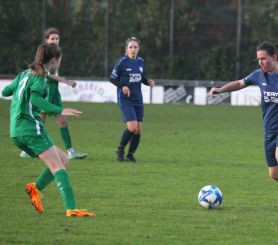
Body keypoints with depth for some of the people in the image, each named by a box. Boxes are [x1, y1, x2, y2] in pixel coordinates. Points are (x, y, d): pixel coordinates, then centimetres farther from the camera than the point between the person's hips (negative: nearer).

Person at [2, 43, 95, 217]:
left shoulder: (25, 74, 19)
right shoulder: (39, 77, -7)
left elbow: (5, 91, 29)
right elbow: (35, 98, -25)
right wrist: (60, 111, -29)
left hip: (17, 133, 9)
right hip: (31, 128, -9)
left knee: (63, 160, 13)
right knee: (57, 166, -16)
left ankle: (36, 188, -1)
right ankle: (71, 208, -30)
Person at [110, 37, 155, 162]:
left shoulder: (141, 62, 6)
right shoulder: (121, 62, -8)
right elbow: (112, 79, -2)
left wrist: (148, 81, -2)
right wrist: (123, 86, -19)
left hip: (138, 99, 6)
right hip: (125, 99, -6)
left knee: (138, 130, 2)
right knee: (132, 127, -16)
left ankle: (130, 154, 17)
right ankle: (120, 150, 5)